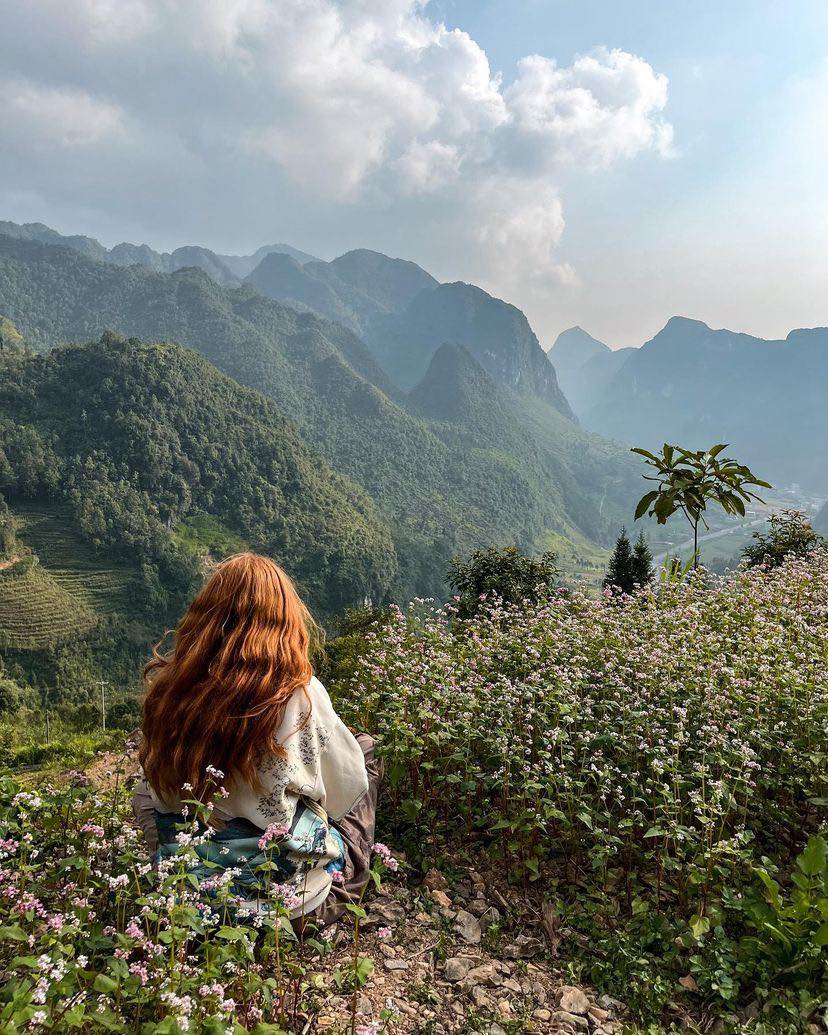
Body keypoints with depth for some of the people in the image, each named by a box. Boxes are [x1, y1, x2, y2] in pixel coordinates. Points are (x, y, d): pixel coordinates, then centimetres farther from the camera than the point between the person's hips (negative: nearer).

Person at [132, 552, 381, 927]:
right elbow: (345, 789, -8)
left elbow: (157, 787, 3)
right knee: (365, 750, 17)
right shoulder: (300, 694, -24)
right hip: (284, 891, -3)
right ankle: (340, 897, 31)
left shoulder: (166, 689, -13)